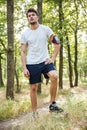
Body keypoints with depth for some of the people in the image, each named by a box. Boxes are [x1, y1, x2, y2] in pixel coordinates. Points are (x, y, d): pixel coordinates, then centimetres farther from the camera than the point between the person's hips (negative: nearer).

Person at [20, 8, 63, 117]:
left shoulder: (45, 29, 1)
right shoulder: (24, 33, 2)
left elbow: (57, 43, 4)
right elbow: (23, 52, 3)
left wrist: (53, 58, -4)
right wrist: (24, 68, -6)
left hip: (45, 61, 0)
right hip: (32, 64, 1)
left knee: (54, 76, -26)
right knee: (33, 88, 4)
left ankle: (53, 104, -10)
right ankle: (34, 113, 17)